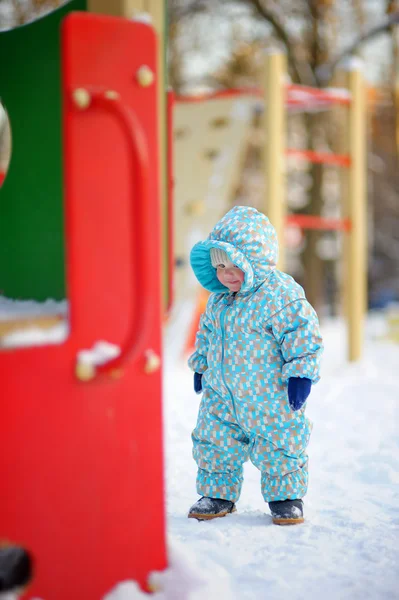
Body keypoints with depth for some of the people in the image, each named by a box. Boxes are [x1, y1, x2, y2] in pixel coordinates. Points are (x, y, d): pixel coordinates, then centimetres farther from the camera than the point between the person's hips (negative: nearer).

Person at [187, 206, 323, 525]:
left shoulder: (281, 294, -18)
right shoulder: (219, 298, 6)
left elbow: (302, 334, -17)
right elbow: (207, 333, 21)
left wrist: (300, 374, -19)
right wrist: (201, 366, 23)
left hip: (271, 396, -6)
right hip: (222, 392, 6)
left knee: (278, 450, 3)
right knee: (214, 445, 10)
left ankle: (286, 497, 22)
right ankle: (218, 494, 27)